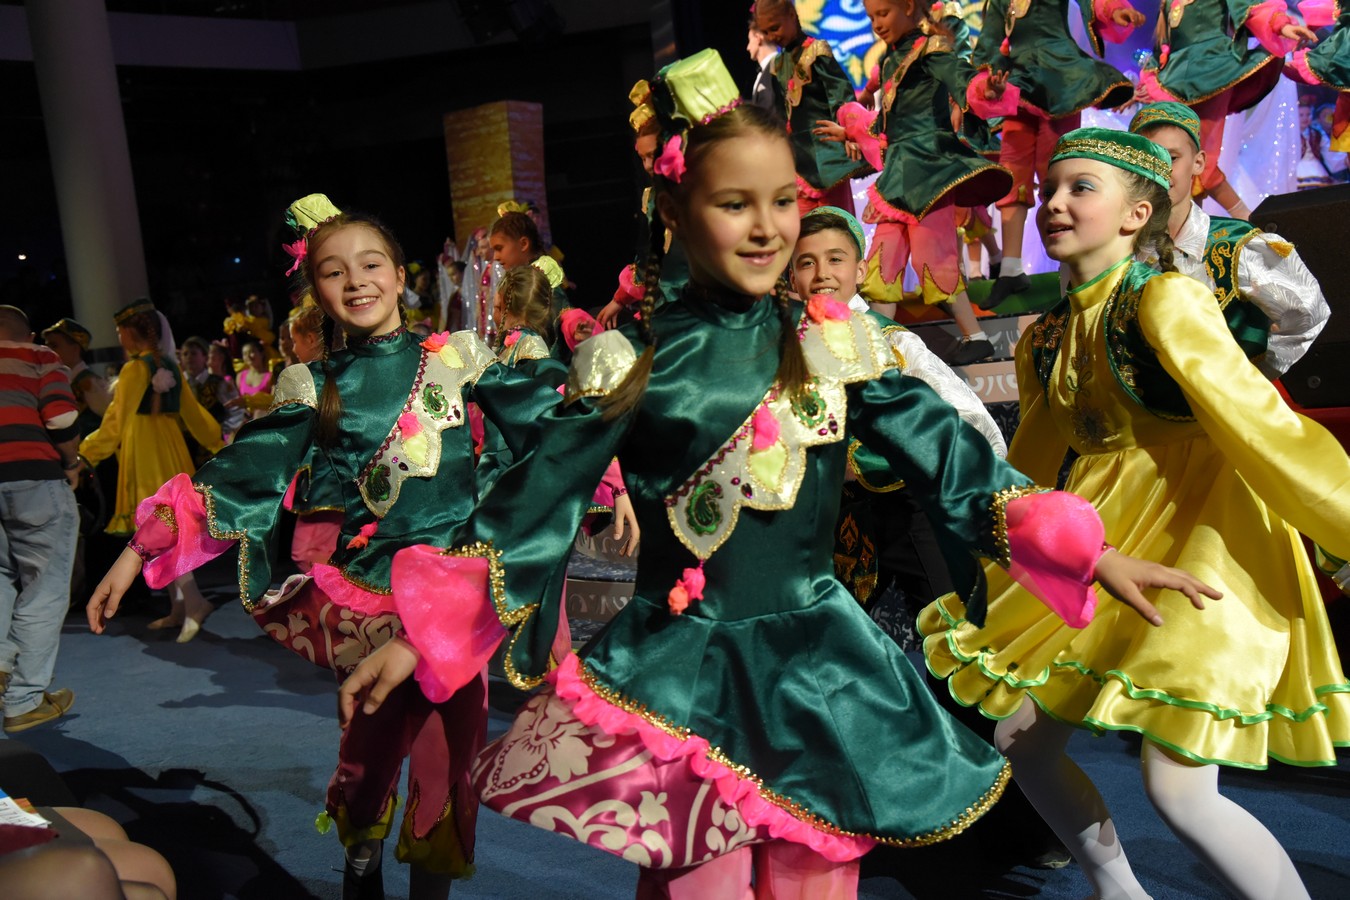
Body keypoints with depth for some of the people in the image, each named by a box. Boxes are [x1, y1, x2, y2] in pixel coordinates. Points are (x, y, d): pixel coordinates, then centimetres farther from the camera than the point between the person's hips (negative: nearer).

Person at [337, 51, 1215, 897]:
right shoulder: (630, 362, -5)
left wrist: (1097, 555, -2)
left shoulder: (837, 344, 0)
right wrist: (416, 637, -4)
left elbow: (945, 452, 2)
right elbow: (535, 501, -4)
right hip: (677, 680, -1)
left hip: (818, 673, 2)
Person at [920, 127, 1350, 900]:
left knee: (1180, 791, -12)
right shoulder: (1050, 337, 7)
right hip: (1113, 548, 8)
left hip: (1200, 544, -7)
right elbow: (1038, 463, 17)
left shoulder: (1166, 298, -16)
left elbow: (1262, 427, -20)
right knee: (1021, 736, 10)